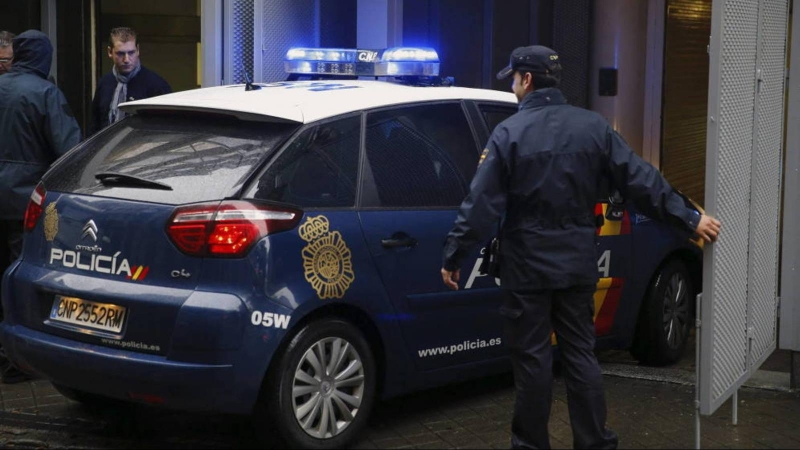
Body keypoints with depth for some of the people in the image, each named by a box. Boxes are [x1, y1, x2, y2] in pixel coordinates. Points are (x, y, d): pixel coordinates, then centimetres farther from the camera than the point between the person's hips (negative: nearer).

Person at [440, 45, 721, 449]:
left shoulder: (509, 133, -10)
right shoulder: (593, 126, 2)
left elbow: (481, 203, -13)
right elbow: (641, 180, 0)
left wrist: (453, 256, -6)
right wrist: (689, 219, 6)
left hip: (527, 266, -4)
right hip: (577, 264, 4)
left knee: (532, 358, 4)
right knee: (580, 354, 11)